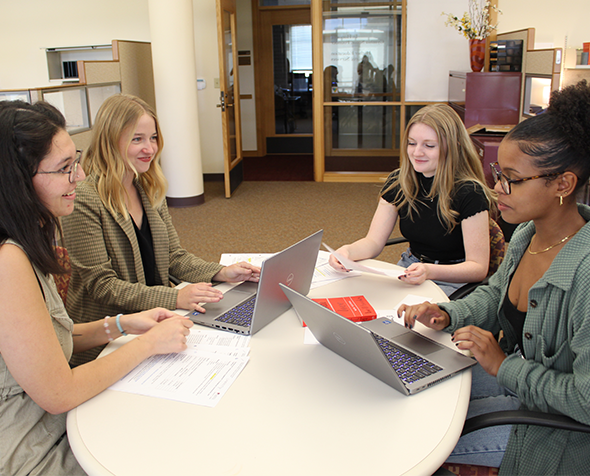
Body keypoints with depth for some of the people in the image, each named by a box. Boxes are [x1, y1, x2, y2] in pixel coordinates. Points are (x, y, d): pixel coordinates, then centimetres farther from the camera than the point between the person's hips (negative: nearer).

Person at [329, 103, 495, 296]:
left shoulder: (469, 194, -17)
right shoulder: (398, 182, -1)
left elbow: (478, 268, -18)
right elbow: (373, 241, -2)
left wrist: (429, 271, -36)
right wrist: (347, 251, -26)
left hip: (452, 280, -5)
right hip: (408, 269, 5)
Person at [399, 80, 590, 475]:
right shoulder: (526, 235, -5)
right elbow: (493, 296, 13)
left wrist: (503, 366, -21)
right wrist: (447, 315, -5)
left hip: (556, 422, -7)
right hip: (512, 374, 8)